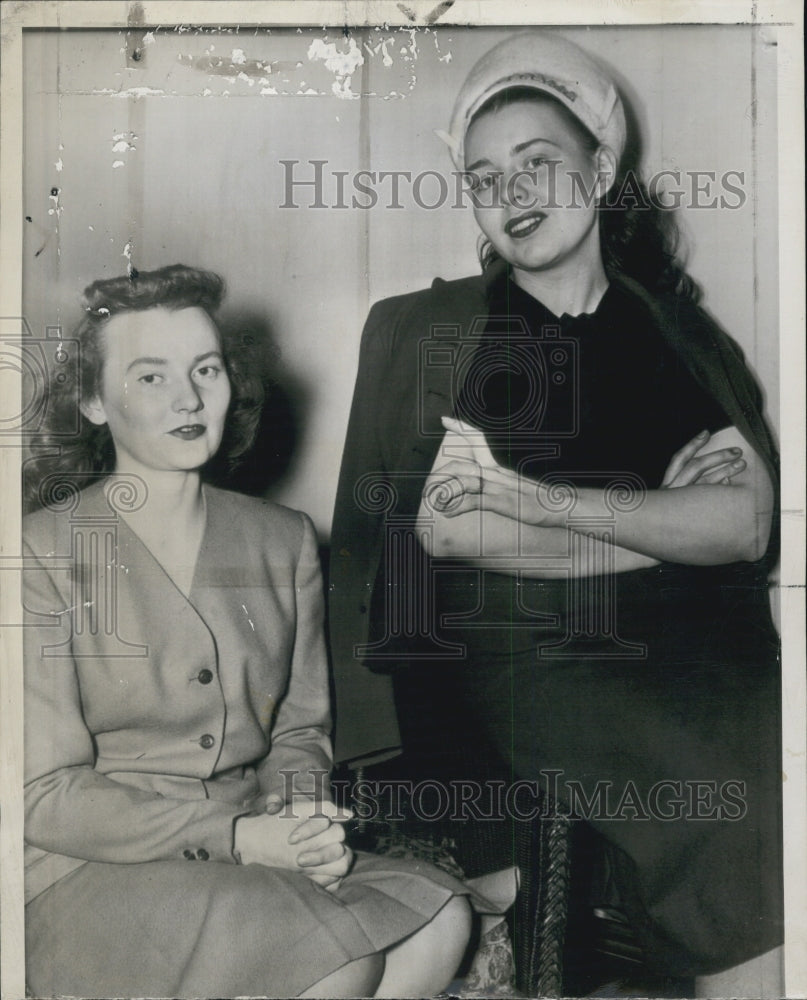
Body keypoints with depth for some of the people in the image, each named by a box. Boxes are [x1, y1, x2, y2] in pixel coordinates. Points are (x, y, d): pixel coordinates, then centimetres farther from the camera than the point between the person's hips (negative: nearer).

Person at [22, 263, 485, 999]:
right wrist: (236, 835, -18)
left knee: (438, 917, -20)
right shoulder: (46, 553, -8)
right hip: (93, 874, -4)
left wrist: (300, 814, -10)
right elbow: (46, 796, -10)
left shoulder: (283, 541, 8)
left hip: (254, 849, 5)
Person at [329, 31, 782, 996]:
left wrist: (533, 497, -10)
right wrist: (665, 520, -3)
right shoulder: (429, 328, 8)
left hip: (701, 648, 3)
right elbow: (446, 527, -4)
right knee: (753, 796, -21)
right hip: (528, 654, -3)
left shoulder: (679, 328, 13)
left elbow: (747, 523, 0)